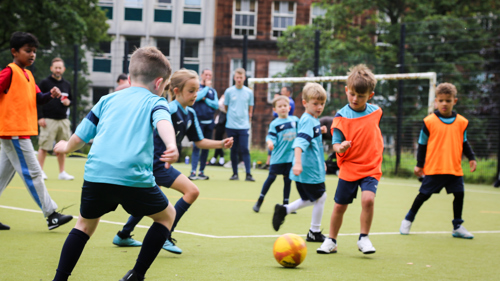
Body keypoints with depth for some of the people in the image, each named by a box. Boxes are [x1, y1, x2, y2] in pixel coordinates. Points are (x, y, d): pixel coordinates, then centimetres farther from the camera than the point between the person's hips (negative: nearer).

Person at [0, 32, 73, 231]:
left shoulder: (28, 74, 16)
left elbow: (38, 98, 15)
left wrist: (51, 95, -3)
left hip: (23, 132, 9)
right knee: (32, 172, -6)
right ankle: (51, 215, -4)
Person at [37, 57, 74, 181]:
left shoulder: (67, 84, 15)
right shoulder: (45, 83, 0)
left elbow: (71, 99, 26)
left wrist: (68, 102, 1)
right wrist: (40, 117, -11)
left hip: (63, 120, 5)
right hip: (48, 120, -5)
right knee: (44, 146, -6)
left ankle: (62, 172, 14)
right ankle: (40, 171, 3)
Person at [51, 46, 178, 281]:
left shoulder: (108, 99, 21)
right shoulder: (154, 101, 10)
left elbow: (80, 136, 23)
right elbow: (163, 122, -13)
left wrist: (66, 147, 45)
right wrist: (171, 146, -32)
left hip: (95, 174, 4)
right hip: (134, 177, -4)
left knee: (86, 222, 28)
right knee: (167, 215, 21)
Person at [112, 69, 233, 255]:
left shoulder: (190, 114, 8)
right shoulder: (171, 110, -19)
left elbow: (199, 141, 12)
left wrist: (221, 144, 2)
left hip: (156, 163, 10)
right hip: (156, 162, -10)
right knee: (192, 191, -16)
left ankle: (123, 236, 43)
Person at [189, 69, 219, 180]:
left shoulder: (213, 91, 14)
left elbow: (216, 105, 3)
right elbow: (197, 97, -17)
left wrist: (205, 100, -9)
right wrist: (207, 87, -6)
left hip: (209, 122, 5)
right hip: (198, 121, -5)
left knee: (206, 147, 6)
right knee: (196, 146, -11)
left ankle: (201, 171, 11)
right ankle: (193, 172, -14)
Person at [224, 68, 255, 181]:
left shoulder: (249, 92, 5)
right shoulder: (229, 91, 2)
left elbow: (250, 109, 12)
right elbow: (226, 107, 13)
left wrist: (247, 121, 8)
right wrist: (233, 115, 11)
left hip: (244, 126, 0)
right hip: (231, 125, 1)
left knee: (245, 150, -8)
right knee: (234, 150, 5)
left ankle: (248, 174, -8)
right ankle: (235, 173, 12)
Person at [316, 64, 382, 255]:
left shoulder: (376, 112, 1)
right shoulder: (341, 116, -10)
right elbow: (336, 143, -13)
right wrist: (339, 148, -33)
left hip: (371, 168, 1)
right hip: (349, 168, -1)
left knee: (368, 199, -21)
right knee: (340, 205, 7)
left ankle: (364, 238, -5)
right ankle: (331, 241, 26)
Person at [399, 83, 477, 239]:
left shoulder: (461, 122, 6)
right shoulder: (429, 122, -4)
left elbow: (464, 143, 18)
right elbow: (422, 144, 3)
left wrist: (471, 158, 7)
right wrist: (419, 165, 2)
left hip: (455, 168, 3)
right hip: (433, 168, -3)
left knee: (459, 194, 1)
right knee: (424, 194, 2)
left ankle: (458, 227, 16)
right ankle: (408, 220, 22)